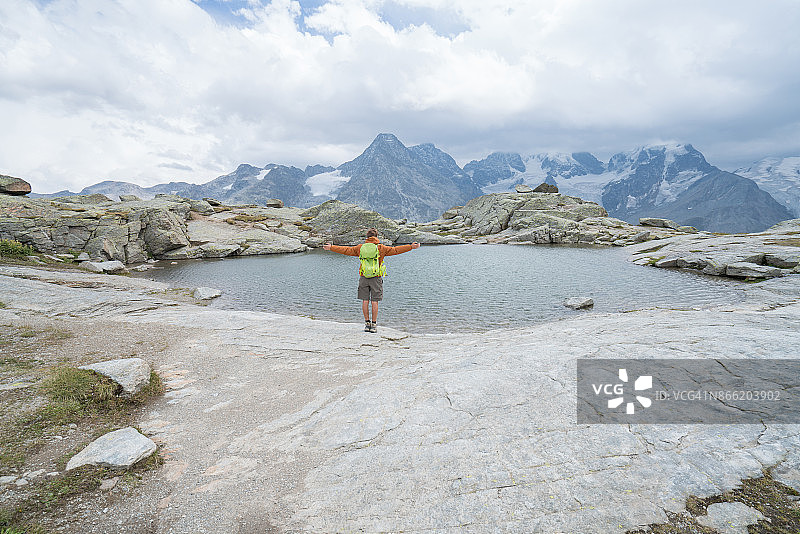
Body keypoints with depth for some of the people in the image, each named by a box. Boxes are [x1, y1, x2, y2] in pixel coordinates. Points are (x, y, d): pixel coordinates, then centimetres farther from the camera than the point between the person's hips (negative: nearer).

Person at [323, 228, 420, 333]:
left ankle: (367, 323, 11)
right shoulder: (381, 248, -2)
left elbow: (346, 250, 11)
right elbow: (395, 250, -3)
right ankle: (374, 325, 6)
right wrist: (411, 247, 2)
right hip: (376, 278, -2)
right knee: (374, 301, 2)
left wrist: (331, 247, 22)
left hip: (363, 278, 2)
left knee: (365, 301, 7)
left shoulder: (360, 248, 5)